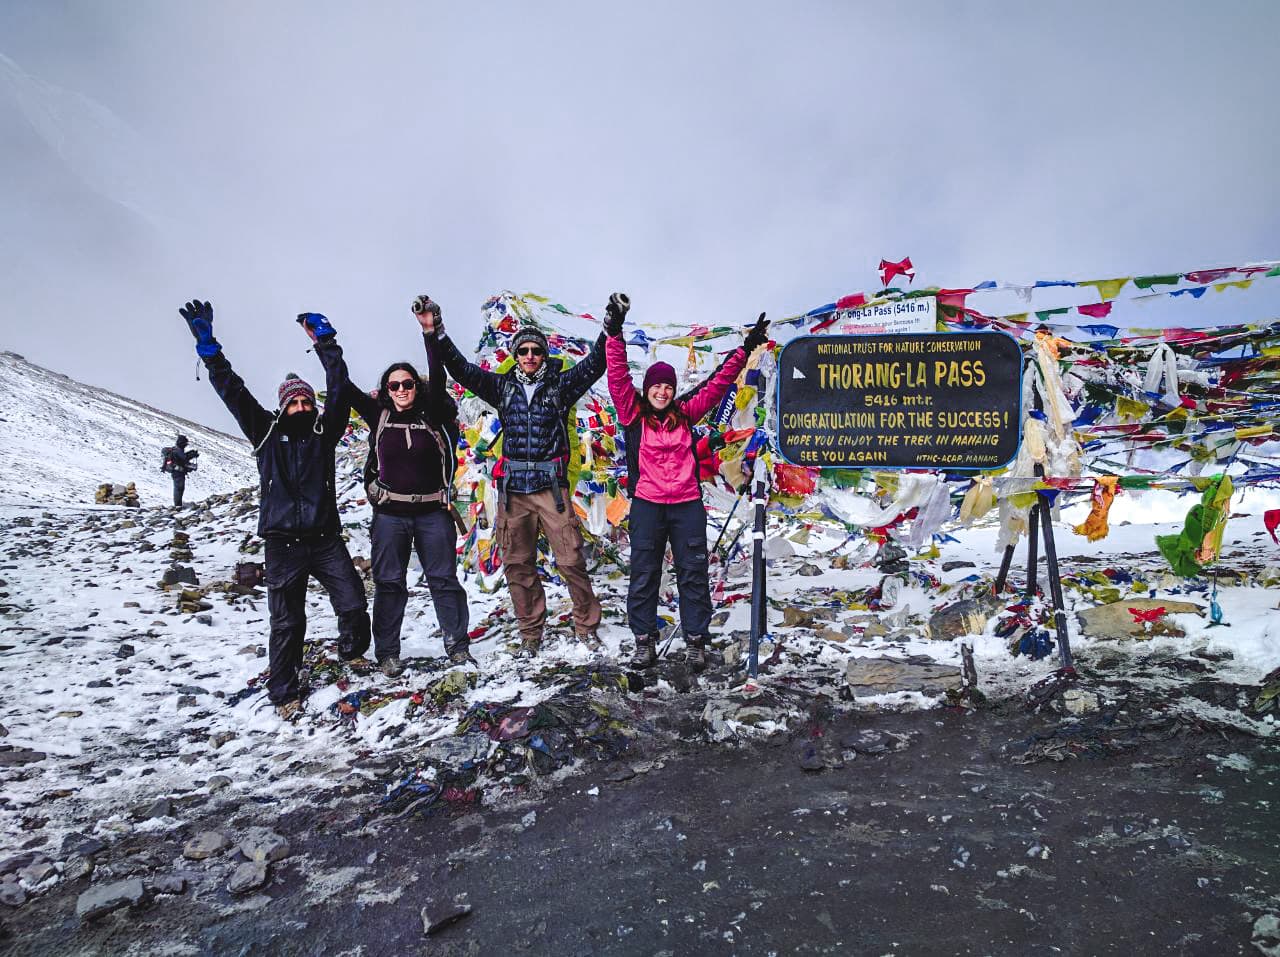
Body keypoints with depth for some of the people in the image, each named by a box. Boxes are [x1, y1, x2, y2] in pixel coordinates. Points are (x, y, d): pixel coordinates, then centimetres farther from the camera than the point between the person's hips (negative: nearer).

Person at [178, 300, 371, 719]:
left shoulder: (324, 431, 6)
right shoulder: (267, 432, 5)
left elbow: (338, 391, -2)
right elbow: (233, 392, 0)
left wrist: (326, 342, -8)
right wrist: (208, 345, -7)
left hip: (325, 538, 1)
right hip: (283, 543, -1)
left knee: (354, 606, 0)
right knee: (287, 622, 5)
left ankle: (352, 653, 31)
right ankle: (283, 692, 20)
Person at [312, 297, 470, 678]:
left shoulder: (431, 414, 0)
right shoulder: (378, 415, 2)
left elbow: (437, 377, -13)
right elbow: (343, 384, -1)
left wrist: (431, 332, -22)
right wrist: (325, 344, -5)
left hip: (433, 513, 0)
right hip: (390, 514, 0)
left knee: (444, 578, 7)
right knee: (389, 583, 7)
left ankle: (457, 644, 17)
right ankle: (387, 653, 16)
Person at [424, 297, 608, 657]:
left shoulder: (559, 384, 4)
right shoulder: (503, 386, 10)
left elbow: (594, 364, -6)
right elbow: (462, 369, 3)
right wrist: (436, 333, -8)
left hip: (552, 488, -2)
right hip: (513, 490, 3)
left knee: (571, 560, -3)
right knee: (518, 565, 7)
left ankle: (586, 627, 12)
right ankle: (530, 635, 20)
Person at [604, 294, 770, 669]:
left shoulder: (685, 413, 7)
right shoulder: (633, 413, 1)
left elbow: (717, 384, 8)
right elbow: (618, 377, -8)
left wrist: (745, 349, 5)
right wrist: (614, 333, -17)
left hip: (687, 505, 2)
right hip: (647, 505, -2)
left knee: (693, 574, 6)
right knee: (643, 574, 5)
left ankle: (696, 642, 15)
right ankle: (645, 642, 15)